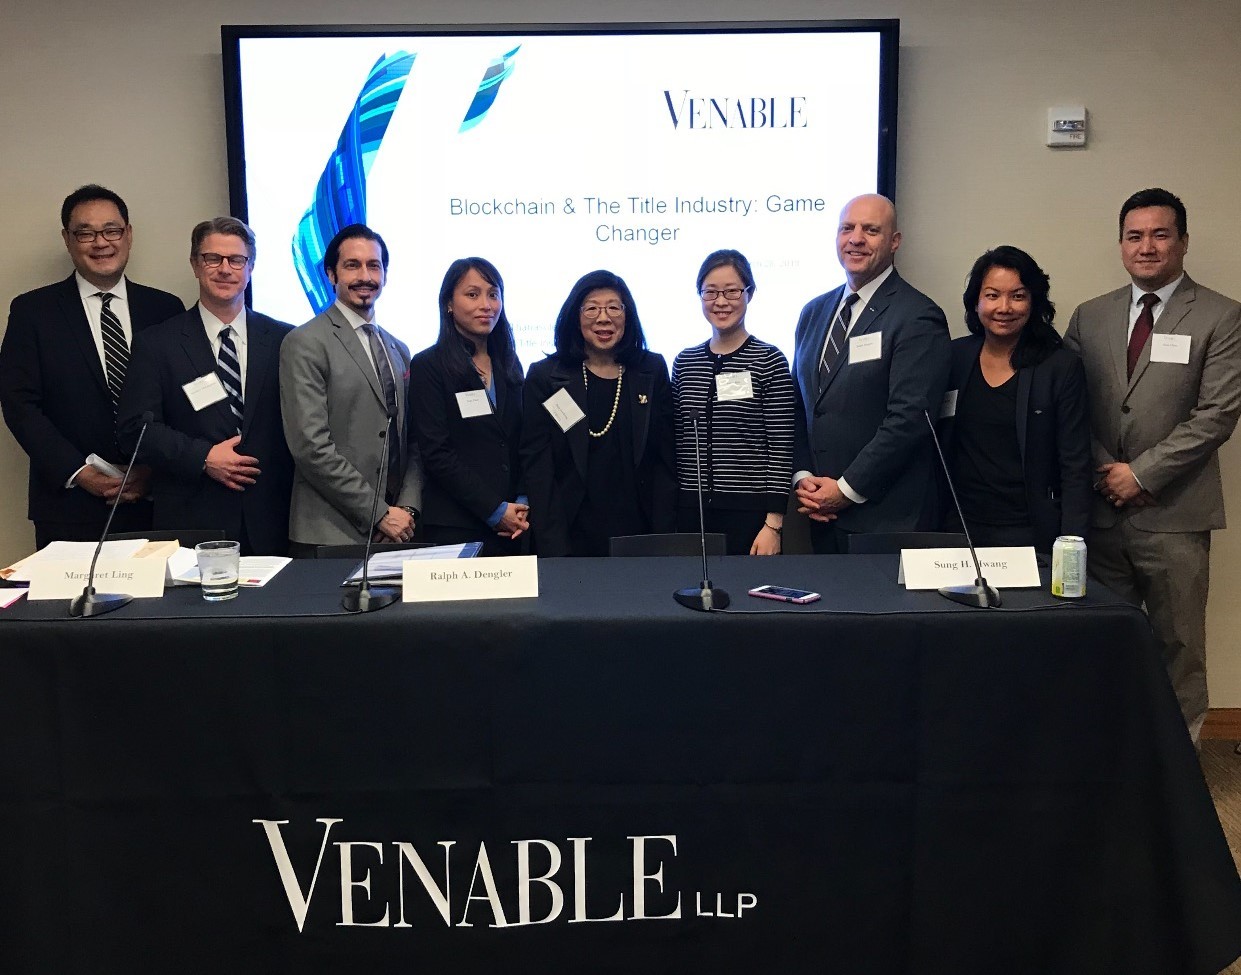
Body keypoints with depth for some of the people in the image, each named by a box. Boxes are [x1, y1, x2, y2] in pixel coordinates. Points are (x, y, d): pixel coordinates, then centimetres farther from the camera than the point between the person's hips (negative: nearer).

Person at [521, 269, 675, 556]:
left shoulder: (652, 371, 7)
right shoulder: (544, 376, 2)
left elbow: (665, 459, 6)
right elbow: (536, 464, -2)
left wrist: (663, 536, -2)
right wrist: (552, 547, -9)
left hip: (639, 535, 2)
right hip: (571, 537, -1)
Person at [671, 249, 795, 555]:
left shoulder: (770, 361, -3)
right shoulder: (685, 362, 9)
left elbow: (781, 448, -6)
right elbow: (676, 443, 13)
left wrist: (774, 524, -10)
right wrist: (670, 514, 10)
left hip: (750, 511, -3)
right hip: (691, 510, 4)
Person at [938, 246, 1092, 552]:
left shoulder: (1062, 367, -5)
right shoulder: (954, 357, 3)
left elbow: (1075, 467, -6)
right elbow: (935, 449, 9)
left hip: (1030, 535, -2)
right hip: (959, 529, 3)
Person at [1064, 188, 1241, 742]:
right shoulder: (1089, 317, 10)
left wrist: (1141, 473, -12)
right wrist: (1106, 470, -5)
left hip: (1173, 513, -3)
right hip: (1100, 509, 3)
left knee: (1177, 644, 4)